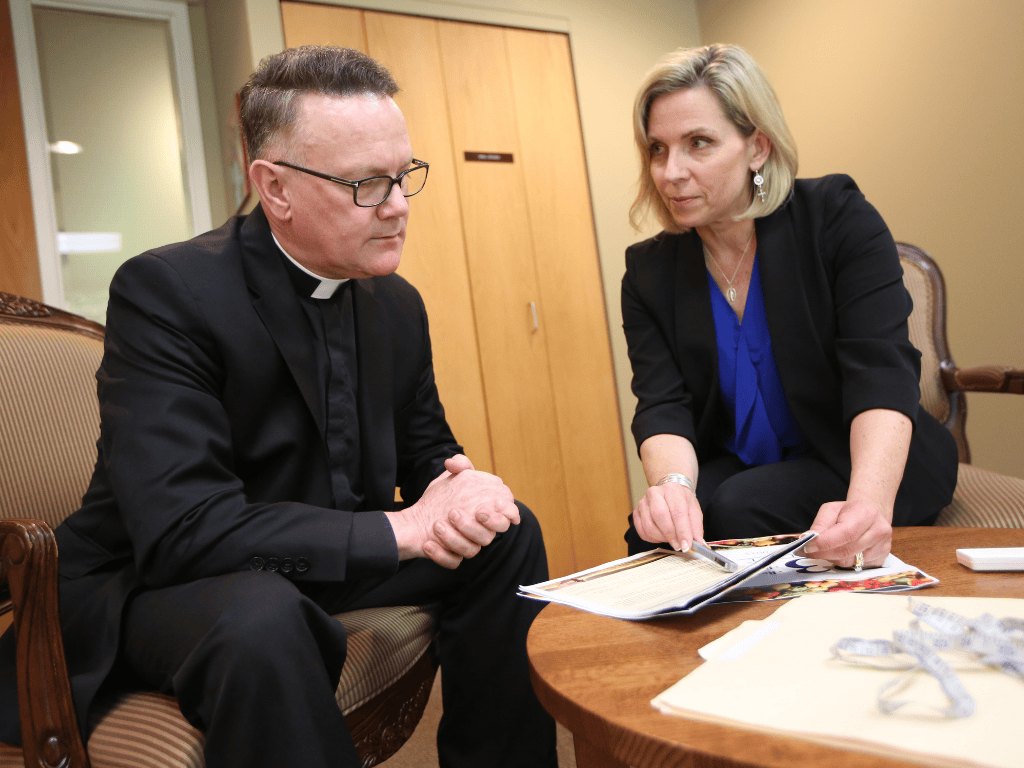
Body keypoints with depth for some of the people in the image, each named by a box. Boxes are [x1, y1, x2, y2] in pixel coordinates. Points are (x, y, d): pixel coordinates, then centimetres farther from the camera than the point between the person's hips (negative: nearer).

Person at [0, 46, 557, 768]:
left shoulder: (397, 303, 0)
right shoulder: (165, 293, -22)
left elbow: (426, 451, 10)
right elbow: (181, 528, -31)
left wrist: (463, 488, -16)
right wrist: (405, 528, -29)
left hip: (328, 561, 7)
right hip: (152, 581, -6)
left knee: (508, 532, -3)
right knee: (260, 619, -38)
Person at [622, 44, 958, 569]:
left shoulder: (838, 217, -11)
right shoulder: (649, 271, -2)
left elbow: (881, 375, -23)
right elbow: (663, 407, -13)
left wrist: (868, 500, -43)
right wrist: (672, 482, -38)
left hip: (874, 466, -2)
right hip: (735, 469, 3)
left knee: (739, 510, -31)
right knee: (653, 525, -27)